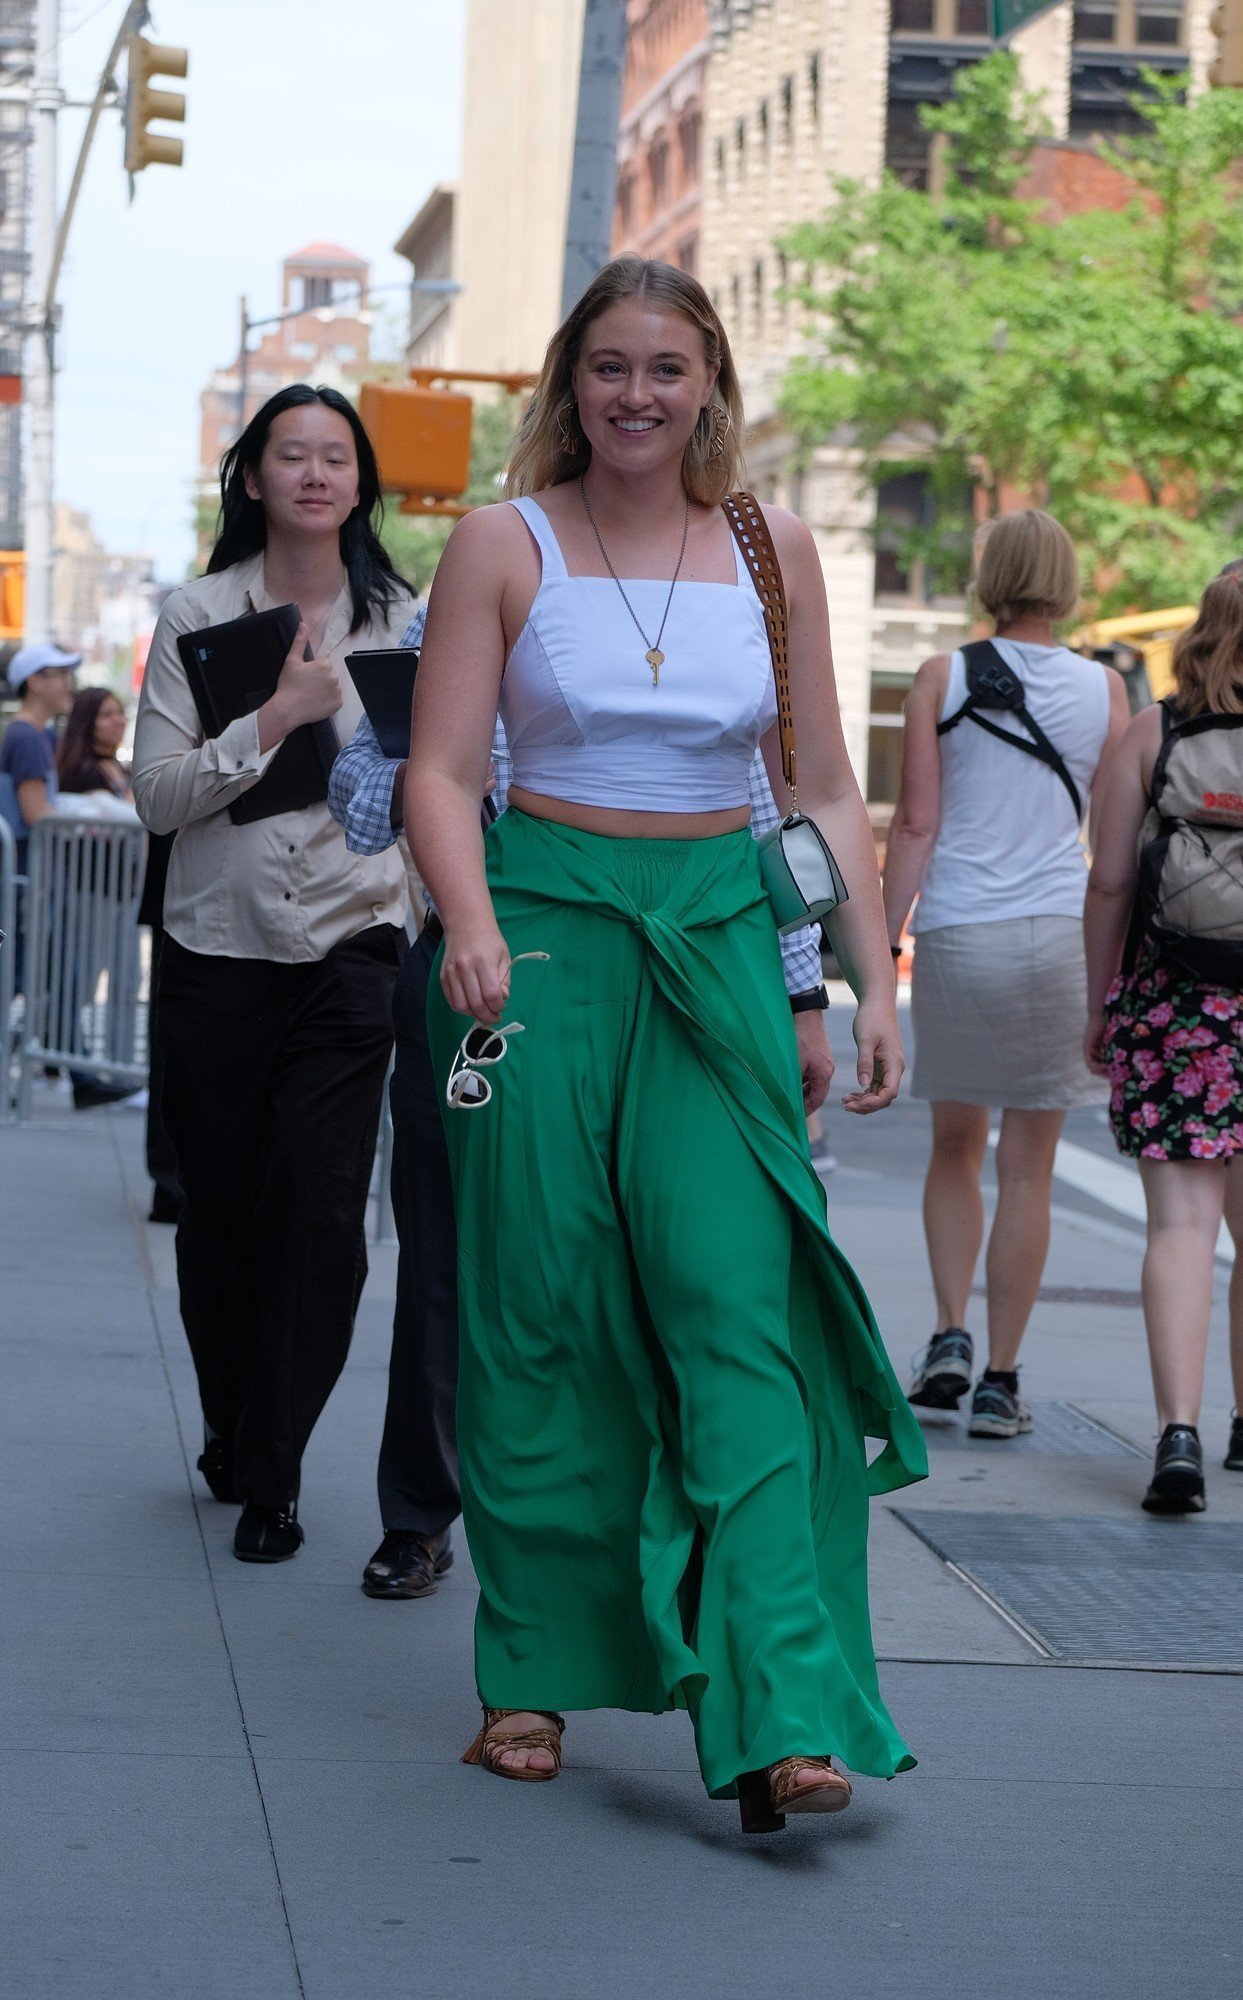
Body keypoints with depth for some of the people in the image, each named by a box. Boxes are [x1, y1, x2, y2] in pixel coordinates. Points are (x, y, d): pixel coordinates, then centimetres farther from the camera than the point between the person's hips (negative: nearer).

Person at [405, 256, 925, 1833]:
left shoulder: (774, 552, 10)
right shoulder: (504, 545, 4)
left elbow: (824, 790, 13)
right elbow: (440, 768, -2)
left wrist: (873, 978, 5)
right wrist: (470, 924, -20)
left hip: (722, 942, 1)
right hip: (547, 931, -1)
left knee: (739, 1299, -12)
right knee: (540, 1309, -1)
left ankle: (781, 1720, -18)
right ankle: (535, 1673, 14)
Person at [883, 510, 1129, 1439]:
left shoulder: (942, 679, 0)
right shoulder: (1103, 688, 4)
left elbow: (916, 825, -3)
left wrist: (883, 946, 1)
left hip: (956, 934, 0)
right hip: (1059, 935, 0)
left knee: (957, 1146, 18)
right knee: (1028, 1168, 6)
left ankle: (950, 1335, 5)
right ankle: (1001, 1377, 8)